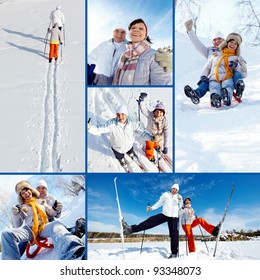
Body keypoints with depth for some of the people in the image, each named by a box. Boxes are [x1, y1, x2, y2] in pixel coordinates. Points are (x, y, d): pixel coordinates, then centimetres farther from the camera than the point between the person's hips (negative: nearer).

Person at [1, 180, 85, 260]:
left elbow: (53, 214, 25)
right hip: (29, 229, 0)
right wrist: (16, 215, -2)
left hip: (44, 227, 0)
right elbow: (19, 226, 17)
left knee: (56, 225, -39)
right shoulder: (21, 207, 24)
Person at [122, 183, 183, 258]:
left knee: (174, 234, -1)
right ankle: (131, 229, -16)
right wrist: (151, 208, 0)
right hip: (165, 214, 1)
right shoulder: (165, 194, 5)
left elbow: (180, 207, 1)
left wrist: (180, 201, -17)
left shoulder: (179, 197, 5)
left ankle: (174, 252, 8)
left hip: (174, 217, -1)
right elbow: (159, 203, 10)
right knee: (150, 221, -11)